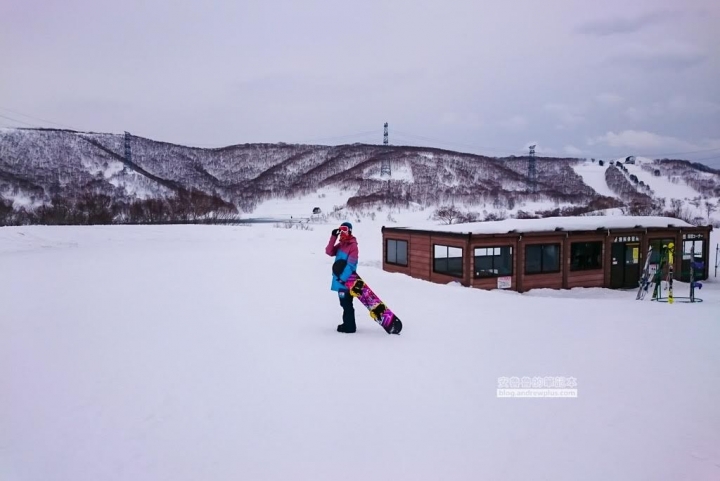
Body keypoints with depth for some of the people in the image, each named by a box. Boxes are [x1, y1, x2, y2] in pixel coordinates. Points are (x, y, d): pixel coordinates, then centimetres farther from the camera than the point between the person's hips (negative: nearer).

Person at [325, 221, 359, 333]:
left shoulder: (353, 245, -13)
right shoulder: (340, 244, 13)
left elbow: (351, 265, -19)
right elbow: (329, 252, 1)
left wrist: (343, 278, -22)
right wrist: (333, 237, -6)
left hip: (346, 280, -8)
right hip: (339, 279, 9)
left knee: (346, 303, -4)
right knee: (344, 303, 16)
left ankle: (350, 327, 4)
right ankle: (347, 323, 27)